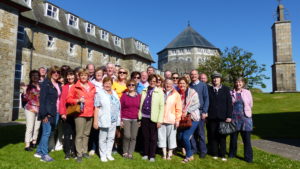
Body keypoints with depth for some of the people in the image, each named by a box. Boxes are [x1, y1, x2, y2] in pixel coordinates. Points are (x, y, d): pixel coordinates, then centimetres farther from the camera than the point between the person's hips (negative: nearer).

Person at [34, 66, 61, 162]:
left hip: (56, 113, 7)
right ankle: (44, 155, 6)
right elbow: (42, 99, -11)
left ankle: (39, 152, 24)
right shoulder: (46, 83, -6)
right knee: (46, 133, -3)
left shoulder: (58, 85, 15)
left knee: (49, 132, 11)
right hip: (48, 112, -7)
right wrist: (44, 114, -17)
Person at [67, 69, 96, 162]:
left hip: (90, 113, 5)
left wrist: (94, 108, 10)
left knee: (86, 134, 13)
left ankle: (84, 151, 25)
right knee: (79, 134, -3)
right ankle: (79, 154, 7)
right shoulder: (75, 87, -2)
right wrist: (78, 100, -17)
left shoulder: (92, 87, 11)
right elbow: (68, 99, -2)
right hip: (80, 113, -4)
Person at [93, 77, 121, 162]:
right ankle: (103, 155, 18)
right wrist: (95, 121, -13)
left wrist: (119, 119, 15)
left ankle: (108, 154, 25)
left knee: (111, 138, 12)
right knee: (103, 139, 5)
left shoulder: (115, 93, 14)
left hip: (114, 121, 5)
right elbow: (96, 108, -9)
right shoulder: (99, 94, -4)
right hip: (104, 121, -5)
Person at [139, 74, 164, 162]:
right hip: (144, 117, 3)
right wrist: (139, 117, 7)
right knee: (145, 137, 12)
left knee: (153, 138, 6)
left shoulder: (159, 92, -3)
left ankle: (152, 156, 18)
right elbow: (141, 105, 10)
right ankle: (145, 154, 26)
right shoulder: (144, 91, 8)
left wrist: (159, 120, -11)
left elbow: (162, 107, -6)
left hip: (153, 118, -3)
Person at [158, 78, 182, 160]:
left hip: (171, 119, -1)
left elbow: (178, 108, 1)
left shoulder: (176, 94, 2)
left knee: (171, 136, 6)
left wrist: (178, 119, -4)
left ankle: (170, 153, 23)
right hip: (161, 119, 2)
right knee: (162, 135, 7)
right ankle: (164, 153, 21)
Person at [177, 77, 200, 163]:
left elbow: (197, 104, -12)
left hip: (193, 118, -5)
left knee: (185, 137, -11)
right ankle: (190, 154, 25)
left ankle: (189, 156, 11)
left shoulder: (192, 92, -9)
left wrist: (187, 111, -18)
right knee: (180, 137, 2)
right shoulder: (178, 93, 5)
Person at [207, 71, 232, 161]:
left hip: (223, 117, 0)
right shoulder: (208, 89, 6)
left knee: (222, 137, 6)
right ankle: (214, 153, 17)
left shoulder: (226, 89, 6)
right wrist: (205, 113, -3)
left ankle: (223, 155, 16)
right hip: (211, 117, 0)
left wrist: (229, 116, -6)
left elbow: (229, 103, 1)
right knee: (213, 136, 4)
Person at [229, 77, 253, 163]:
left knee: (247, 138, 1)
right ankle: (232, 154, 28)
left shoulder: (247, 92, 4)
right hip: (234, 118, 0)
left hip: (245, 118, 0)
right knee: (233, 137, 10)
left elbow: (250, 104, 12)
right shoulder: (231, 93, 2)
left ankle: (249, 158, 12)